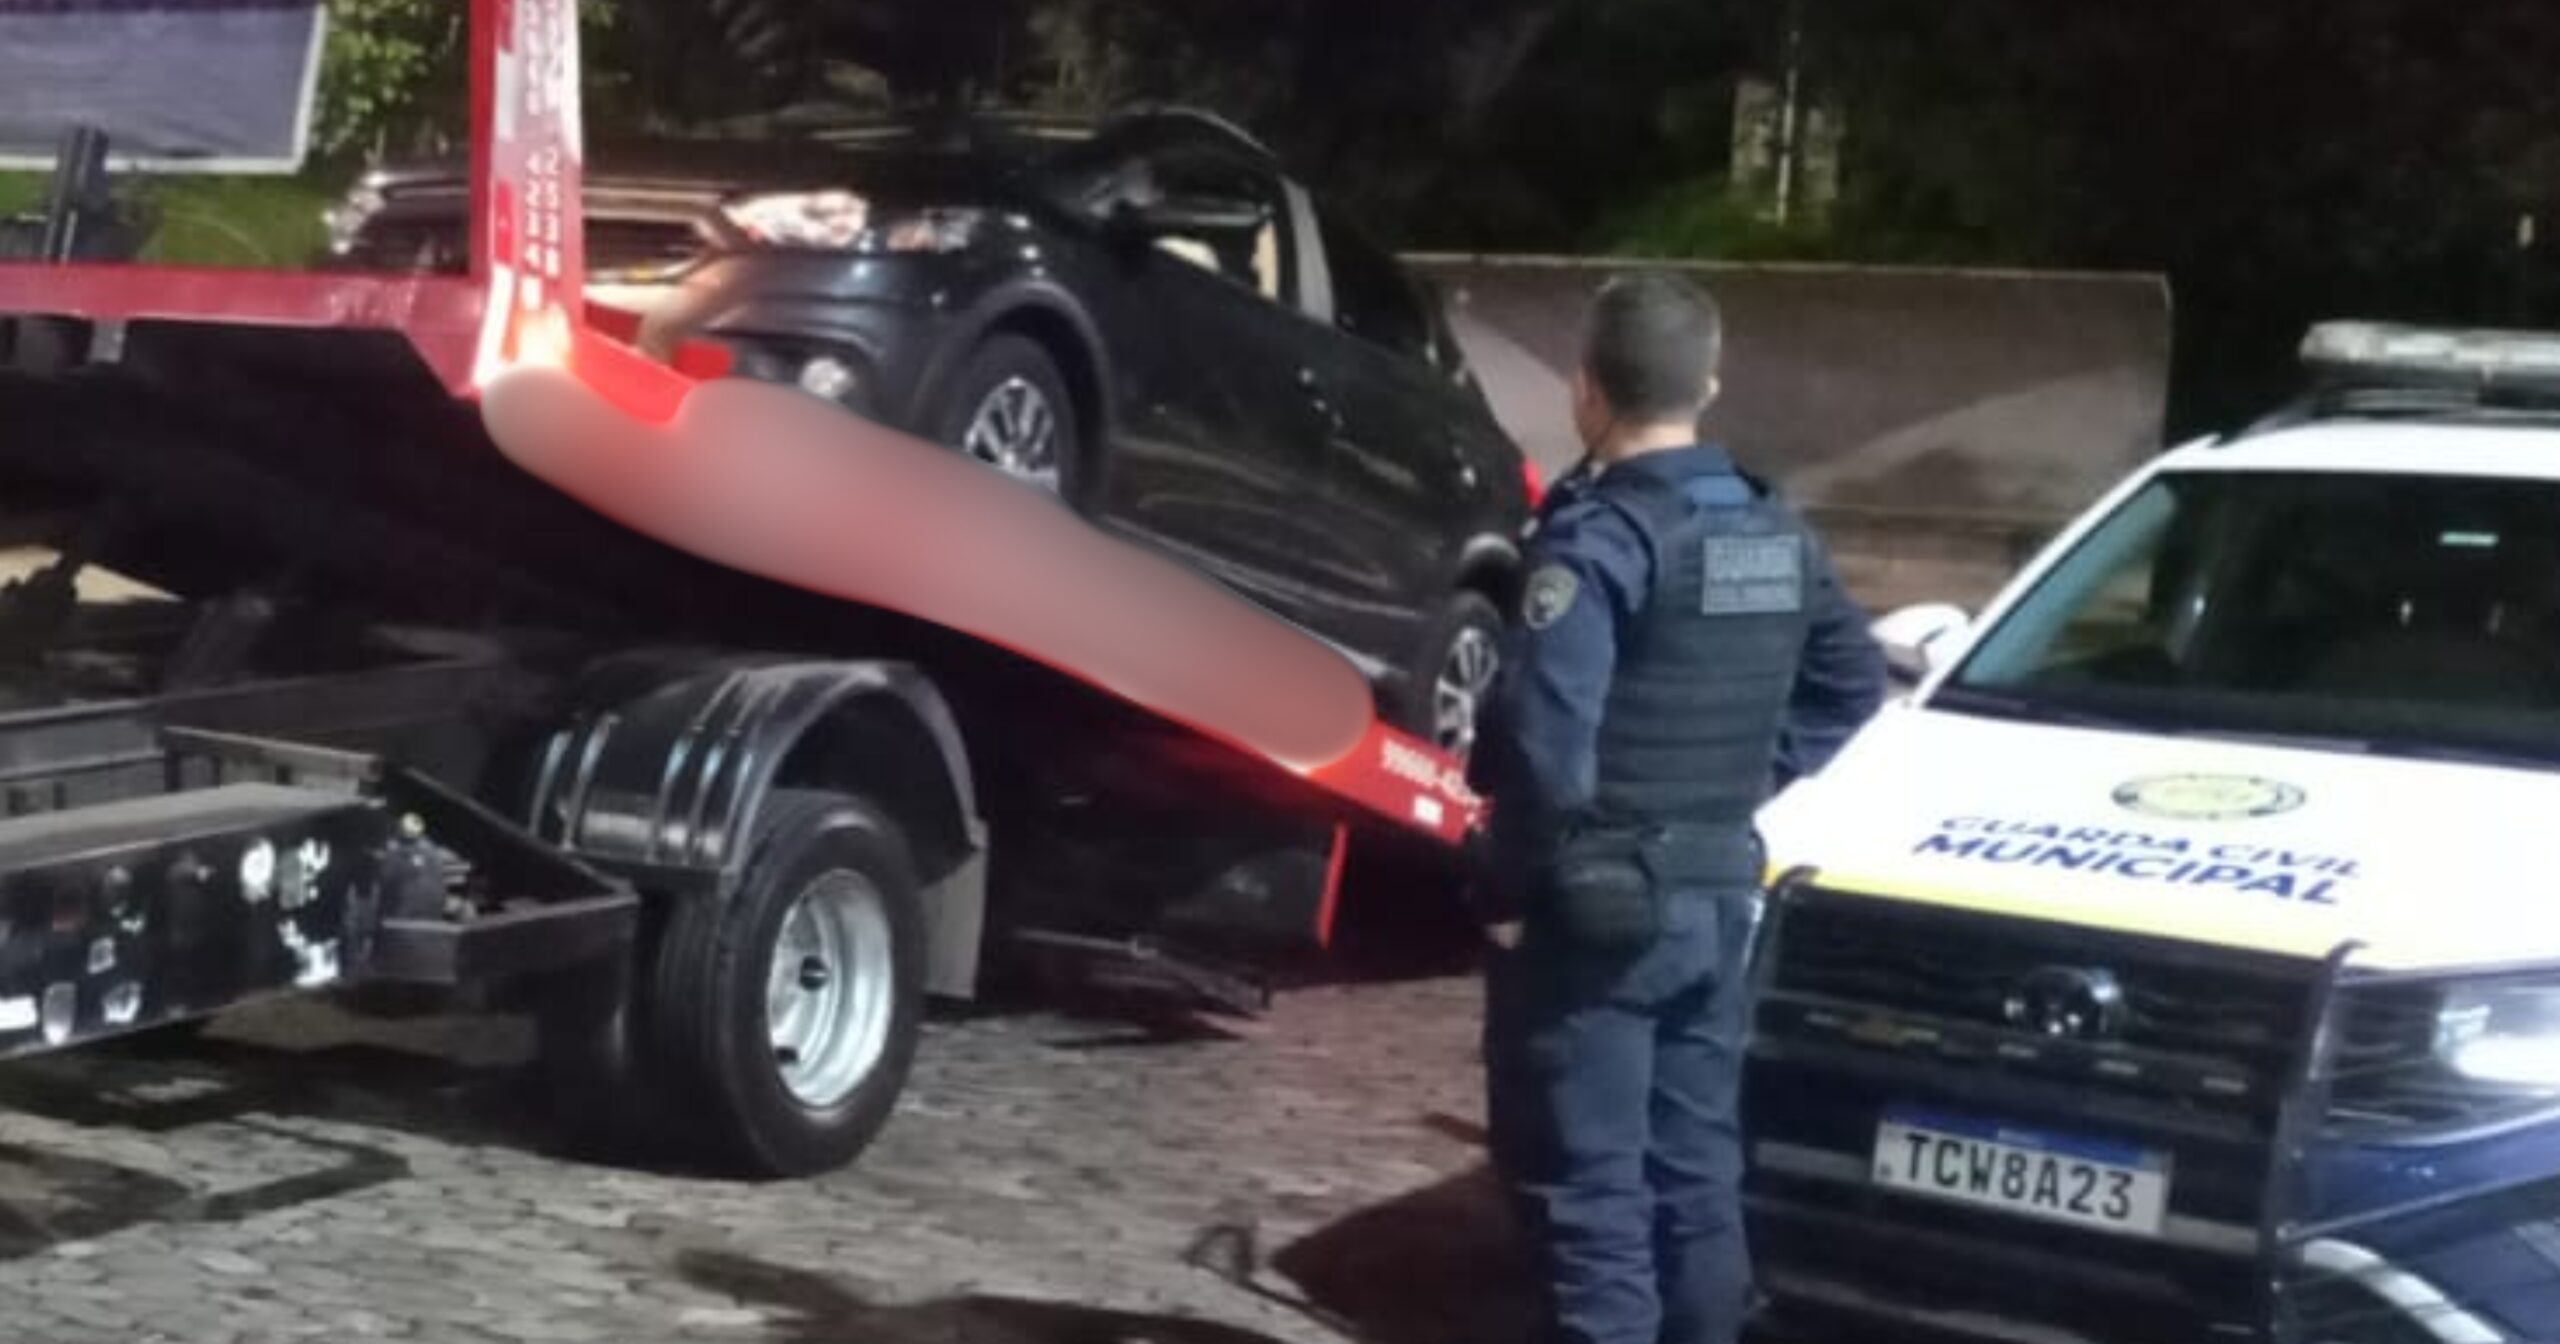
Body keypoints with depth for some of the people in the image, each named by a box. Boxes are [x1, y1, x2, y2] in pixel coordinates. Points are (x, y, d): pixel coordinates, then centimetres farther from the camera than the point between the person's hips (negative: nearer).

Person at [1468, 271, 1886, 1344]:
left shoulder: (1599, 536, -17)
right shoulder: (1778, 534, 9)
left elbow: (1544, 731, -27)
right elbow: (1854, 682, 20)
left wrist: (1514, 882, -15)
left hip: (1597, 902, -8)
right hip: (1720, 893, 8)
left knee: (1588, 1189, -2)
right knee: (1695, 1173, 16)